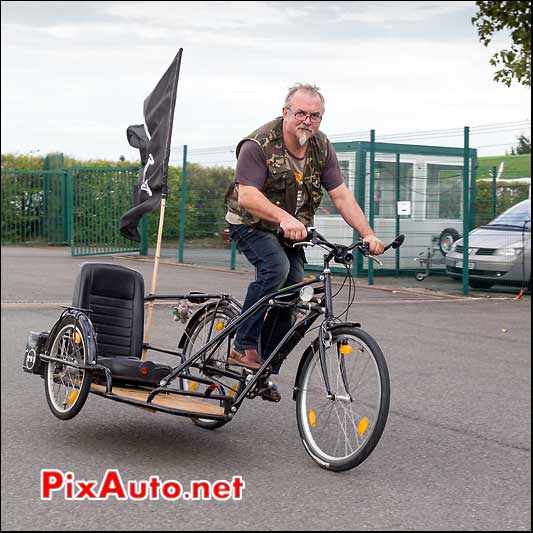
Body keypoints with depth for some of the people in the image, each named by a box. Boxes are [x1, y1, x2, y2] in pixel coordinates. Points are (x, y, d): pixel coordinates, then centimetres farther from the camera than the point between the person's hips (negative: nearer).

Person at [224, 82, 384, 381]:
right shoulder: (259, 145, -23)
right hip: (252, 225, -6)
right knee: (276, 268, -32)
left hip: (292, 231, 6)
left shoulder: (322, 147, -5)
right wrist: (284, 218, -48)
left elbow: (342, 195, -7)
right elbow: (247, 196, -32)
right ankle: (243, 347, -26)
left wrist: (368, 235, -19)